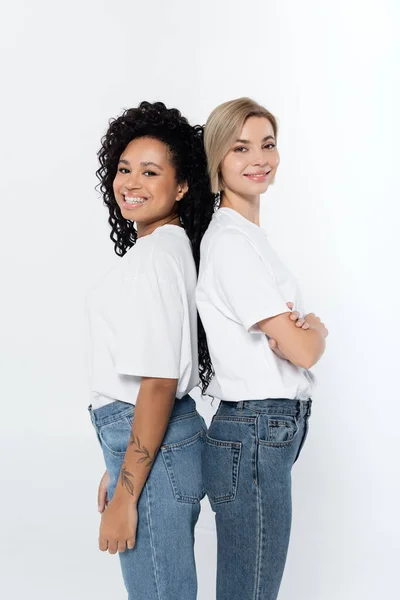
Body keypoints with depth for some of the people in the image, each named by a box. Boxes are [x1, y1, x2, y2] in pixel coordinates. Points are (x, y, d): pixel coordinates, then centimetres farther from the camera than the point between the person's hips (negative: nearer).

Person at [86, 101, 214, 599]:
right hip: (139, 442, 10)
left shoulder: (156, 257, -18)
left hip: (153, 448, -9)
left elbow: (158, 383, -22)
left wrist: (124, 496, -18)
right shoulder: (166, 246, 12)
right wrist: (116, 468, 19)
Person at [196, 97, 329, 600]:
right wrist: (316, 330, 5)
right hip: (255, 438, -9)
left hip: (270, 434, 9)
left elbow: (298, 329, 15)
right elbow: (302, 350, -17)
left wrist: (300, 327, -8)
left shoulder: (249, 234, 14)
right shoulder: (230, 240, -16)